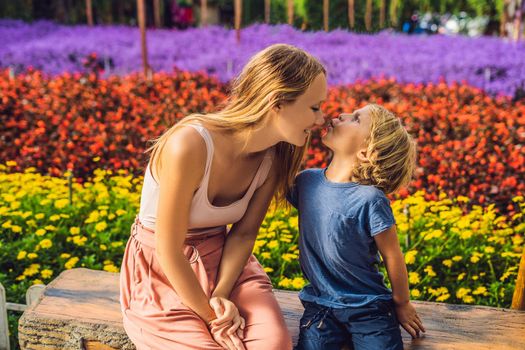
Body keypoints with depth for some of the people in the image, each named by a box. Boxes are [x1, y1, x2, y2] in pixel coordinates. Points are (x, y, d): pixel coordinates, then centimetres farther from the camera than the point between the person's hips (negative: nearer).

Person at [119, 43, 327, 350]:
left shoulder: (274, 157, -11)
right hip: (163, 272, -4)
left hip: (224, 261, 4)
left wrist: (220, 296, -19)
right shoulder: (189, 145, -32)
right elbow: (168, 251, -25)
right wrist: (211, 316, -16)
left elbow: (244, 233, -4)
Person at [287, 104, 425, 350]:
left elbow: (392, 256, -6)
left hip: (368, 308, -2)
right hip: (320, 304, 3)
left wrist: (402, 305, 6)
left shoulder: (370, 200, -18)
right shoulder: (307, 180, -5)